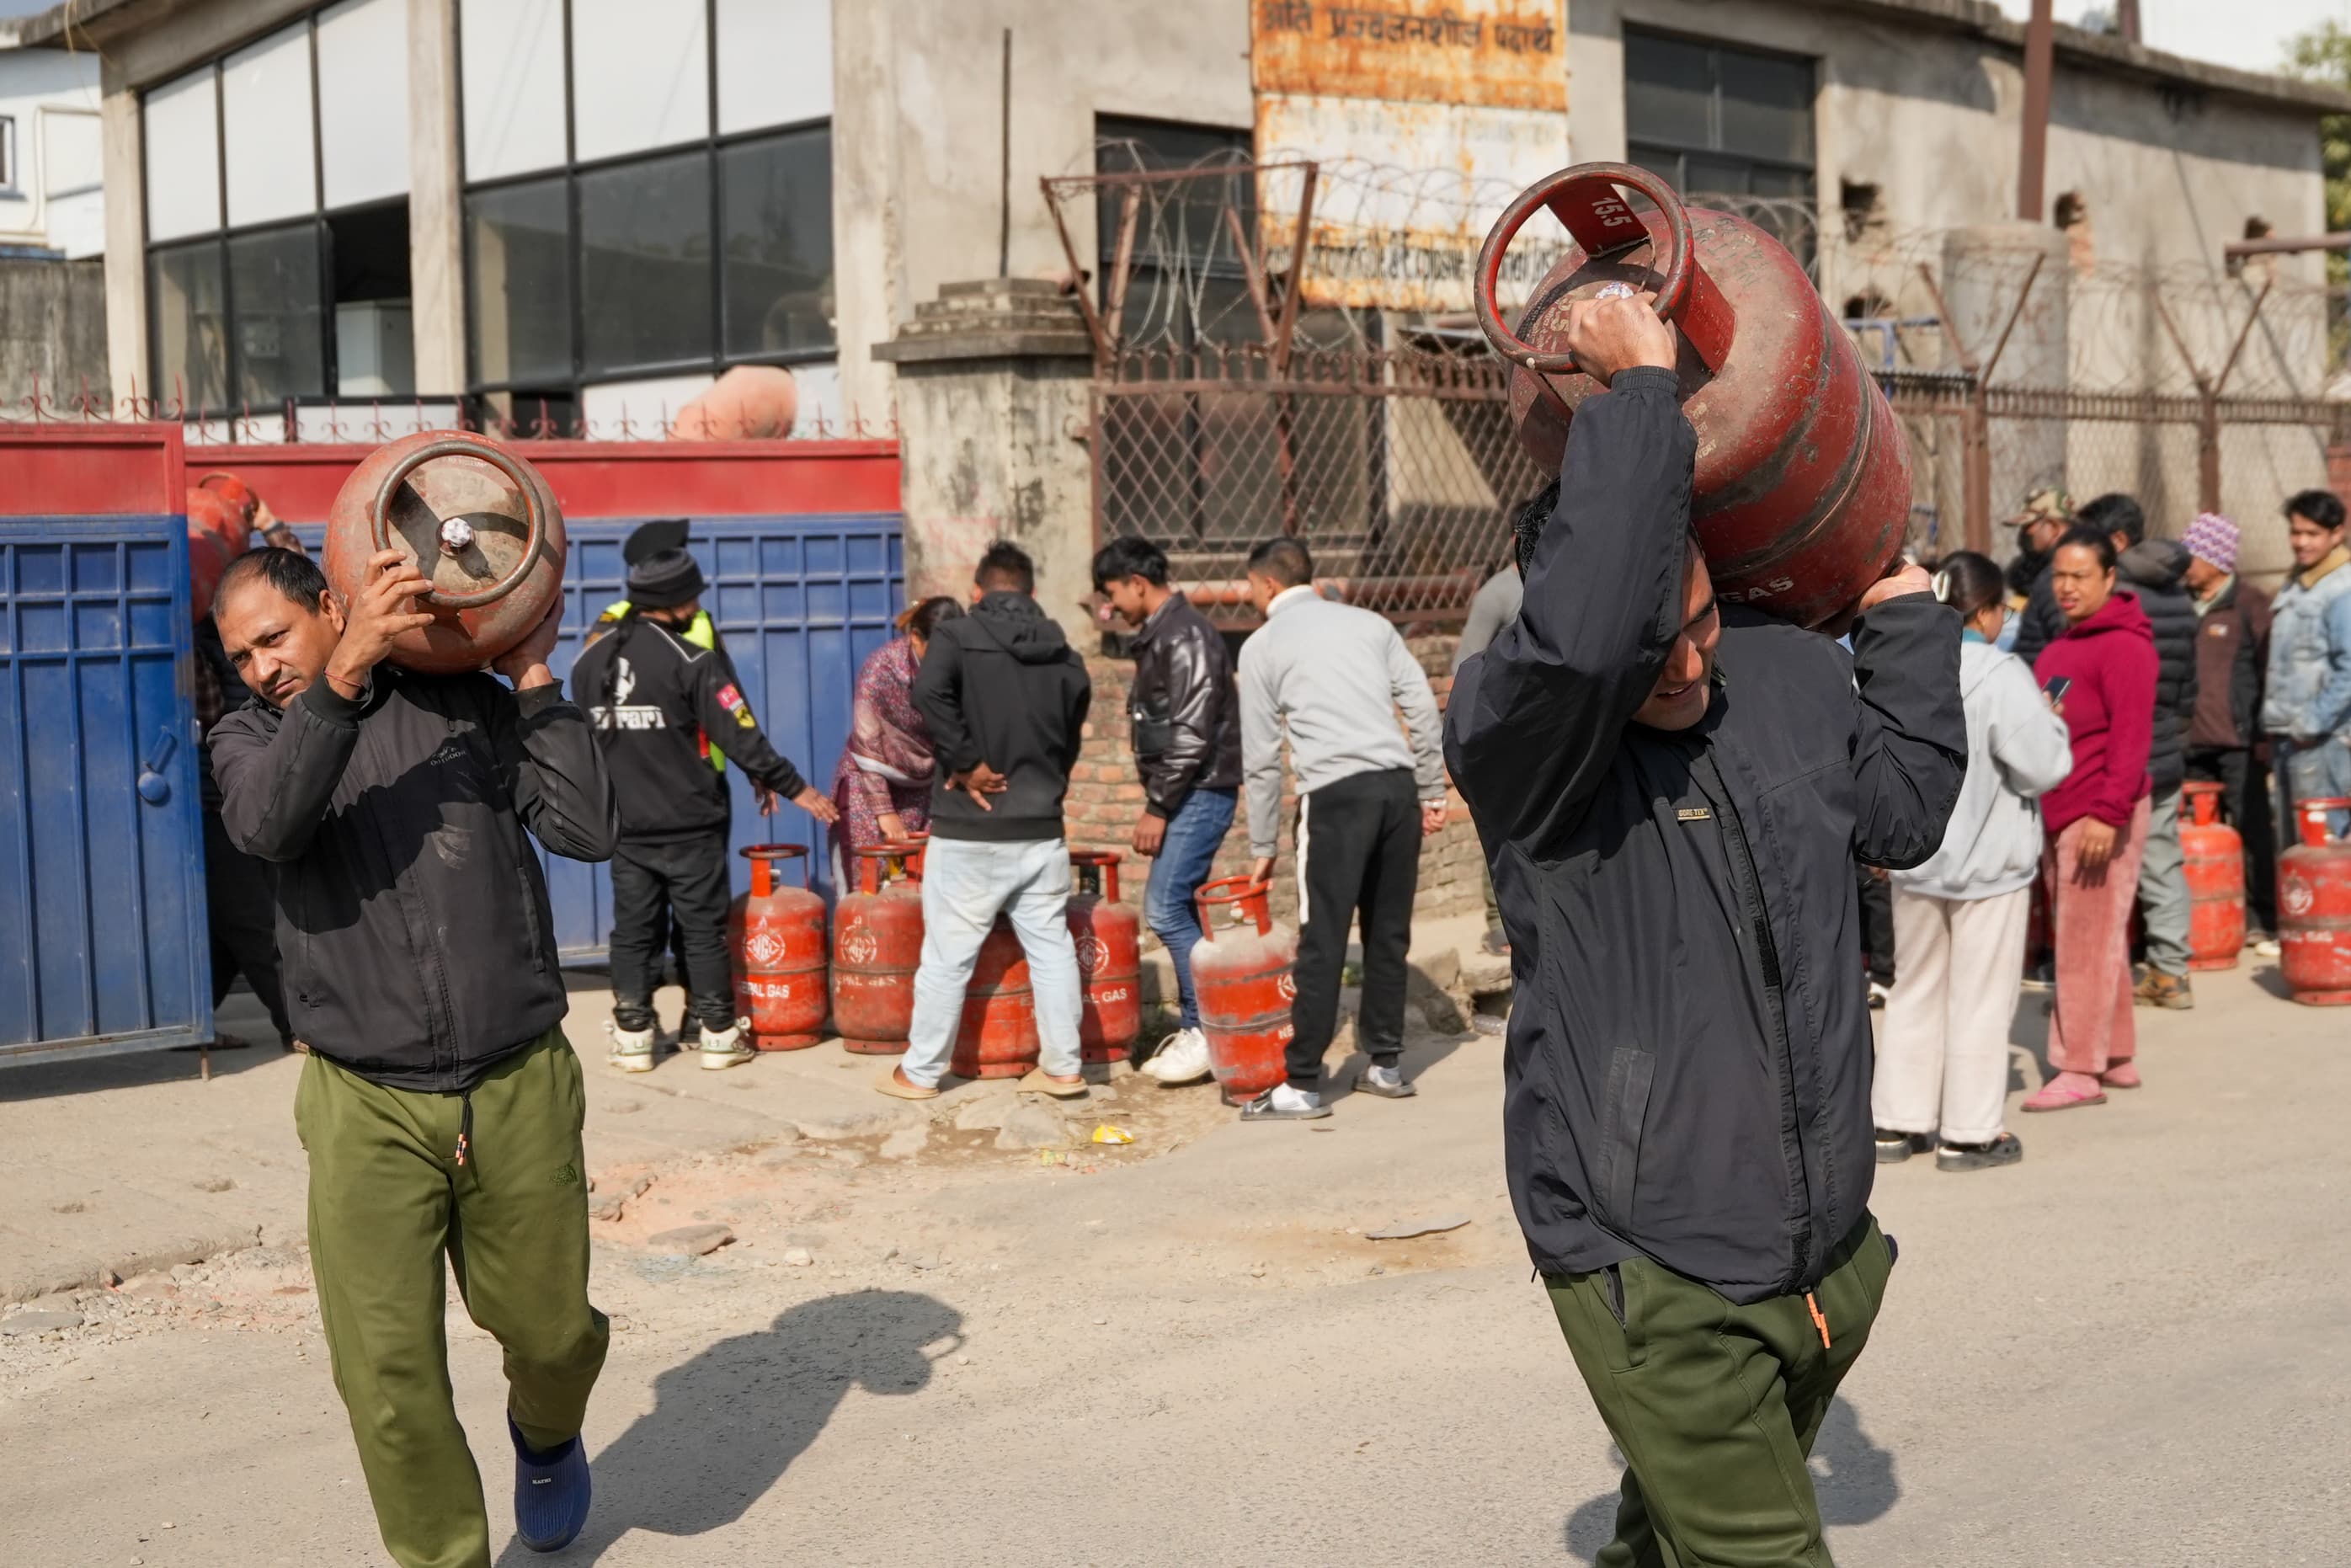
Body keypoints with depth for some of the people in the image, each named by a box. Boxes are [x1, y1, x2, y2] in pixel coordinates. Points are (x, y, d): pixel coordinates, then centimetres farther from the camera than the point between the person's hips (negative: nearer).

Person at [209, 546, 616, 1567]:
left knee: (549, 1331, 13)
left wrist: (533, 680, -7)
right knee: (388, 1373, -3)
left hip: (517, 1090, 0)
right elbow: (266, 826, -20)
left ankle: (544, 1435, 47)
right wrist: (346, 672, -29)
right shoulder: (253, 737, 5)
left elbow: (586, 831, -9)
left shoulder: (469, 707, 2)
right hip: (368, 1109, 0)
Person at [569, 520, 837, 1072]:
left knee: (634, 931, 11)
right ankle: (719, 1035, 11)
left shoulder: (593, 656, 3)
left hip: (625, 825, 4)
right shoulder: (691, 657, -15)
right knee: (703, 929, 5)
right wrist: (792, 786, -7)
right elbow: (738, 733, -15)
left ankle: (632, 1037, 14)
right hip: (689, 823, -4)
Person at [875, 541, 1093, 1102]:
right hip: (1042, 829, 4)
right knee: (1052, 948, 12)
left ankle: (920, 1072, 14)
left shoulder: (957, 637, -5)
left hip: (969, 832, -4)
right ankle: (1063, 1066, 16)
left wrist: (967, 763, -16)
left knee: (947, 955, 4)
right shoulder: (1065, 656, 8)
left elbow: (929, 693, -24)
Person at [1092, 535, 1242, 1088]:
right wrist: (1157, 804, 16)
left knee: (1165, 907, -12)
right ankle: (1196, 1027, 16)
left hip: (1202, 792, -10)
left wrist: (1157, 808, -18)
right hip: (1184, 794, 10)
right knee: (1175, 908, 10)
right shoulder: (1158, 637, 15)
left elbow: (1191, 734, -21)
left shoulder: (1186, 637, -15)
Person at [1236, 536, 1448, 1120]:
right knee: (1389, 933, 13)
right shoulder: (1370, 622, 18)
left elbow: (1260, 756, 9)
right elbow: (1422, 706, 10)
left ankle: (1301, 1084, -1)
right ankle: (1385, 1064, 21)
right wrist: (1431, 791, 15)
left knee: (1323, 941, -3)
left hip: (1336, 792, -4)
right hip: (1398, 784, 4)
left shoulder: (1262, 645, 9)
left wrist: (1263, 846, 15)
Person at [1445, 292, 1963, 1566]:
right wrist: (1639, 391, -29)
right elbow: (1589, 635, -38)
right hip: (1653, 1274, -6)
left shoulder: (1784, 671, 5)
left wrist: (1902, 618, 18)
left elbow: (1902, 813, 19)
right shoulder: (1513, 731, -16)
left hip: (1824, 1252, 7)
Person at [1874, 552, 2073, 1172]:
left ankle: (1898, 1121, 21)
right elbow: (2042, 767, -18)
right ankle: (1970, 1132, 11)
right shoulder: (2001, 675, -18)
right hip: (1987, 860, -5)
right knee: (1980, 997, 6)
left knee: (1916, 990, 17)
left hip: (1915, 859, 5)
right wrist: (2052, 724, 0)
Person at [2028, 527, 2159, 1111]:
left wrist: (2109, 812, -23)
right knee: (2095, 938, 14)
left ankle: (2081, 1070, -1)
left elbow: (2132, 737, -18)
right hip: (2059, 810, 9)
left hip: (2100, 813, -9)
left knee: (2087, 939, -6)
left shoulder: (2124, 645, -11)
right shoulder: (2064, 643, 18)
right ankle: (2117, 1057, 22)